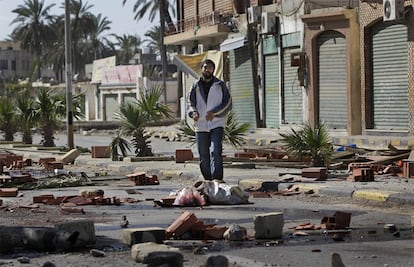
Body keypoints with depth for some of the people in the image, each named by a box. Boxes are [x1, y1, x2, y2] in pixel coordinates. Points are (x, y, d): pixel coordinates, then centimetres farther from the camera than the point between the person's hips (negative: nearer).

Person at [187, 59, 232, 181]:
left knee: (215, 152, -19)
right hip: (201, 126, 2)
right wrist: (193, 113, -18)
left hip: (216, 124, -2)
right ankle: (208, 180, 15)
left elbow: (227, 104, 1)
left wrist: (214, 113, -15)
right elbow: (190, 103, 5)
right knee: (203, 156, 4)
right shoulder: (196, 86, 10)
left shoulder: (220, 85, 6)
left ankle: (217, 178, -22)